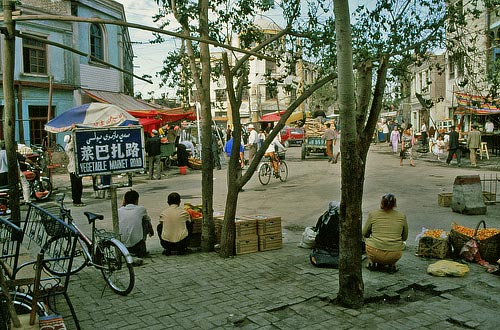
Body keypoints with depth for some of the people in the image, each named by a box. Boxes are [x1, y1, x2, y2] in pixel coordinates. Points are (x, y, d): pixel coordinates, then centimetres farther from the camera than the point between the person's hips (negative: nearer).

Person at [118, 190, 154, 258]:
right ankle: (142, 249, 22)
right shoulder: (141, 209, 0)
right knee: (145, 221, 20)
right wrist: (151, 231, 42)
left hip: (122, 245, 4)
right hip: (137, 241, -3)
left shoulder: (119, 210, 3)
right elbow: (148, 220, 23)